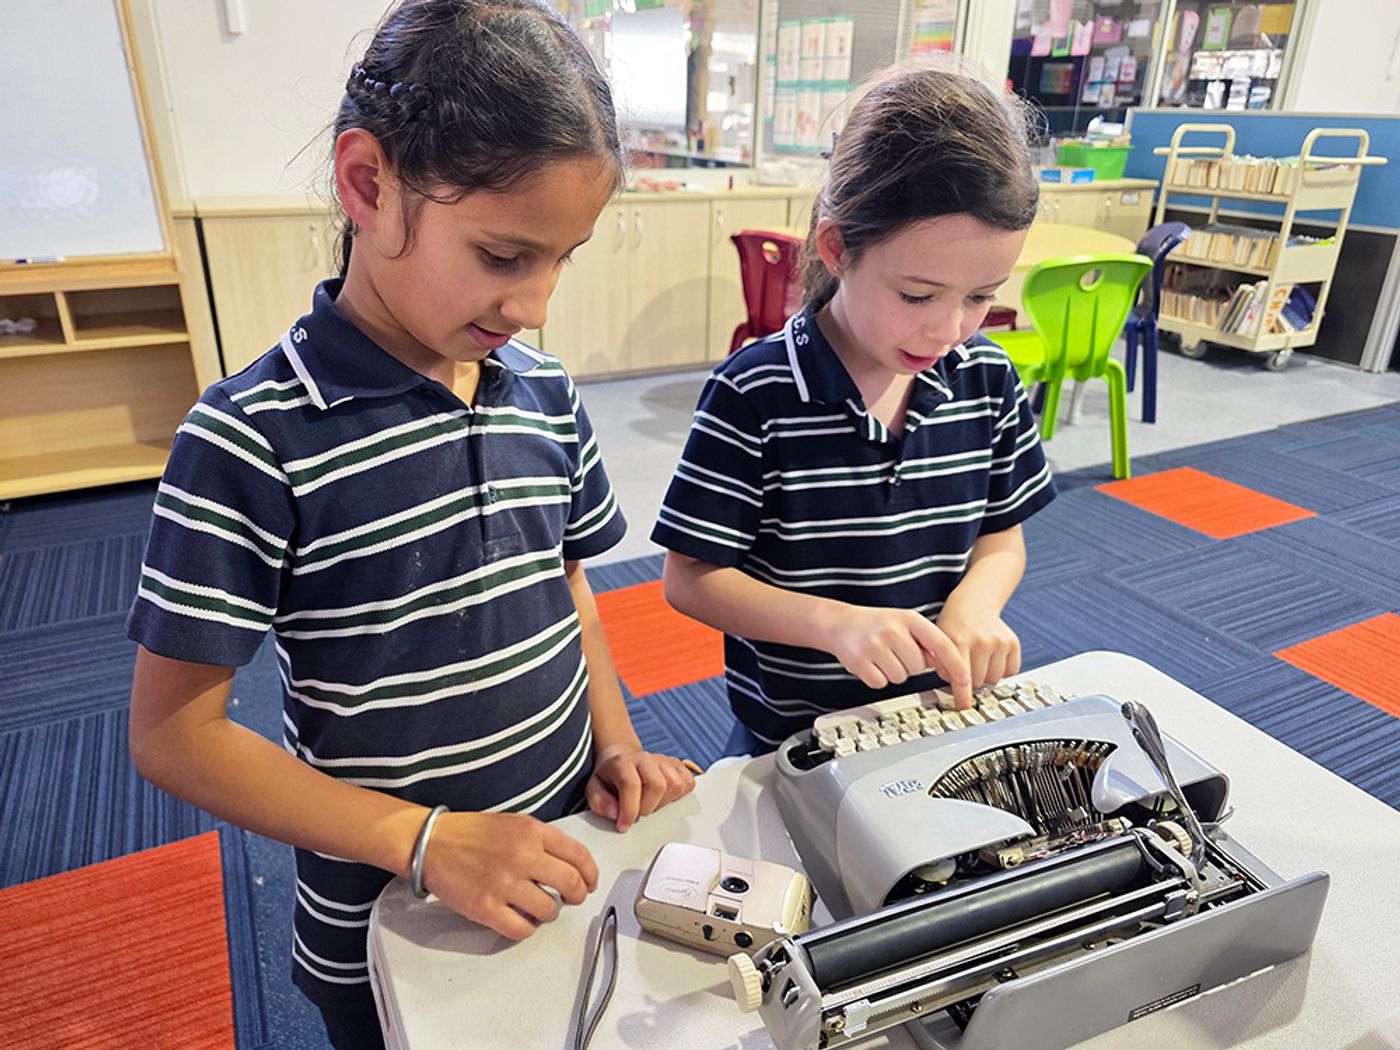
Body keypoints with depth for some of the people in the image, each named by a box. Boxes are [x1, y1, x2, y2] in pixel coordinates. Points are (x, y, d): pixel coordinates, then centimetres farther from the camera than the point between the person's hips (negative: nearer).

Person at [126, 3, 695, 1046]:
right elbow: (172, 731, -17)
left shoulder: (548, 395, -6)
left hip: (567, 859, 5)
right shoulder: (252, 440, -22)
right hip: (386, 933, -4)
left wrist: (617, 742, -3)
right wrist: (428, 840, -23)